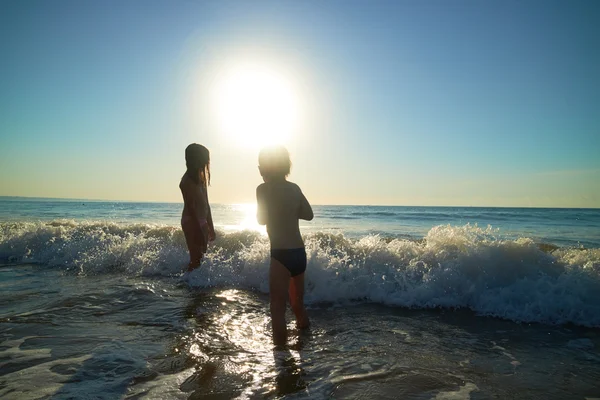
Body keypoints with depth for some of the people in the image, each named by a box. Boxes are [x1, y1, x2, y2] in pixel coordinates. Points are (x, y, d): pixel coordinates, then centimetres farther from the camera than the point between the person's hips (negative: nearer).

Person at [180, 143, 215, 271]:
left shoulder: (200, 178, 12)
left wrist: (210, 227, 15)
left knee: (200, 256, 13)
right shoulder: (187, 180, -14)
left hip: (201, 223, 9)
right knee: (196, 258, -7)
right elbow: (190, 207, -18)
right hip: (191, 223, -9)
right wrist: (199, 231, -19)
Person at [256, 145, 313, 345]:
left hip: (281, 255, -7)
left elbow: (261, 219, -1)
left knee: (278, 308, -2)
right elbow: (308, 215, 16)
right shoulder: (294, 188, 8)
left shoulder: (264, 189, -9)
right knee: (298, 304, 23)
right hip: (300, 253, 7)